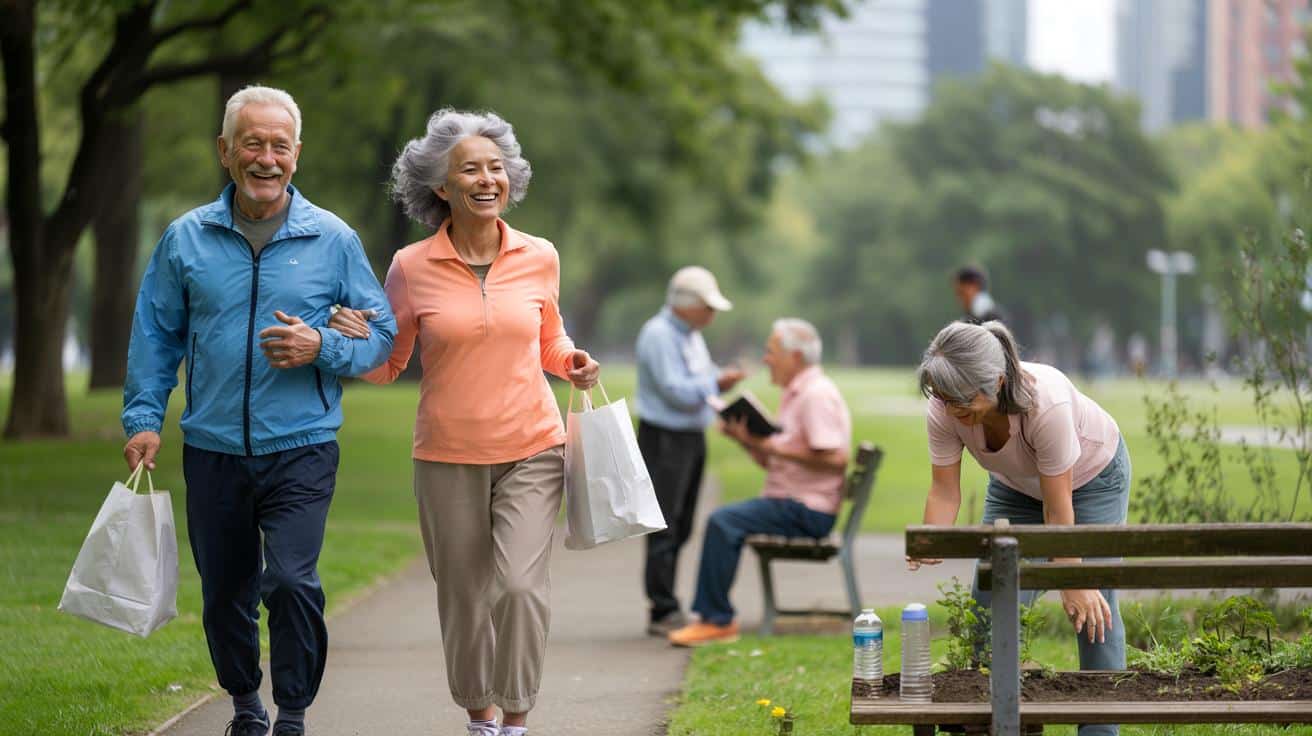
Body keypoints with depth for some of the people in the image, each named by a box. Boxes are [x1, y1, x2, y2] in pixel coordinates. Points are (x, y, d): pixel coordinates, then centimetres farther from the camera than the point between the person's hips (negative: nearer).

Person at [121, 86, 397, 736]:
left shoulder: (333, 240, 2)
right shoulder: (186, 239, 5)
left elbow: (383, 334, 6)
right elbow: (155, 335, 11)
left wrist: (322, 347, -13)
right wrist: (143, 419, 2)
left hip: (301, 447, -2)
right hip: (212, 450, 2)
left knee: (292, 580, -17)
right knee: (224, 592, 11)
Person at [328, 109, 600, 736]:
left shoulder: (539, 259, 1)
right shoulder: (412, 268, -5)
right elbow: (387, 367, 6)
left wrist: (572, 363, -2)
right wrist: (353, 339, -14)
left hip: (532, 451, 0)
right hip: (448, 459, 0)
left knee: (520, 585, -17)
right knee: (464, 601, 8)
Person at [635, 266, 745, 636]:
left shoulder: (691, 335, 16)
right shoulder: (658, 335, -15)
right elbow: (675, 391, -21)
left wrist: (720, 381, 2)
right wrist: (716, 381, -11)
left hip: (692, 437, 10)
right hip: (664, 438, -10)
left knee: (679, 530, 9)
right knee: (665, 528, -9)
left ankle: (663, 611, 13)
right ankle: (664, 612, -9)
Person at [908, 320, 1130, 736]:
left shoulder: (1047, 404, -42)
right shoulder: (943, 412, -30)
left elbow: (1058, 510, -33)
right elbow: (944, 491, -19)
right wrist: (930, 548, -35)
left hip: (1092, 475, -4)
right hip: (1016, 482, 4)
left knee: (1091, 608, -10)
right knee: (993, 601, -5)